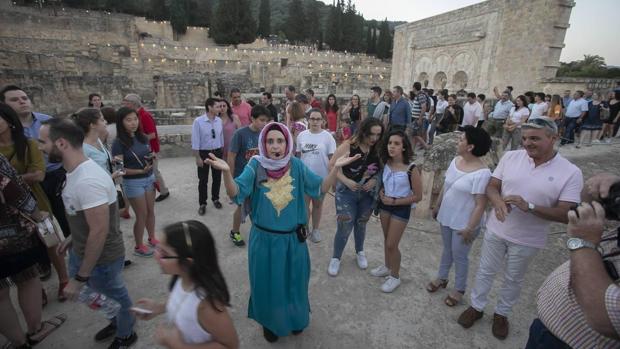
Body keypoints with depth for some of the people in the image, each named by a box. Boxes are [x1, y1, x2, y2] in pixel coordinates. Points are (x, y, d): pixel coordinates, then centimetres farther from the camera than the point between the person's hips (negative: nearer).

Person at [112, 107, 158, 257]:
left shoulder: (143, 138, 1)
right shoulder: (119, 143, -15)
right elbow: (120, 168, -16)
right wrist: (140, 171, -24)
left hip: (149, 179, 5)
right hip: (133, 183, -5)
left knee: (151, 211, 16)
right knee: (141, 215, 5)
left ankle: (152, 238, 35)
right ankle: (138, 246, 23)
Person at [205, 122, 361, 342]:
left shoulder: (296, 165, -8)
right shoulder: (256, 165, -13)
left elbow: (320, 189, -6)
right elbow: (236, 194, -20)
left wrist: (336, 168, -20)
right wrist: (226, 172, -38)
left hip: (293, 238, 2)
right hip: (264, 239, -1)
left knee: (294, 282, 22)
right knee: (267, 284, 18)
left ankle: (295, 319, 51)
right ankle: (270, 323, 47)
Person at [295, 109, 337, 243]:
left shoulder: (328, 137, -7)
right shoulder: (302, 135, 0)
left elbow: (332, 158, -6)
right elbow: (297, 156, 7)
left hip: (321, 177, -1)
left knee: (317, 204, 14)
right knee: (304, 204, 8)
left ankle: (315, 230, 31)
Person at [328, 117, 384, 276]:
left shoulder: (378, 149, -8)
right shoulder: (348, 146, -18)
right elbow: (332, 165, -14)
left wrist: (374, 180, -15)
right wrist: (346, 181, -23)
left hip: (368, 194, 4)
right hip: (346, 192, -3)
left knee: (361, 224, 20)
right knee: (344, 227, 0)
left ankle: (360, 252, 45)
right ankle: (336, 258, 24)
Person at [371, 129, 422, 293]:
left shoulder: (411, 169, -23)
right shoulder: (386, 163, -7)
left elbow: (417, 196, -16)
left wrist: (394, 201, -19)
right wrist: (381, 193, -7)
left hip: (401, 208, -5)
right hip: (385, 205, 5)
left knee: (391, 244, 3)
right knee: (386, 240, 21)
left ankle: (395, 276, 27)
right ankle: (387, 266, 44)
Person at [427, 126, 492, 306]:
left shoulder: (481, 173, -26)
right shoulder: (456, 160, -2)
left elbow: (480, 205, -23)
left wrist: (470, 228, -20)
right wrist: (437, 206, 15)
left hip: (463, 223, -7)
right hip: (446, 217, 7)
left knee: (459, 256, 11)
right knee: (447, 249, 24)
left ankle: (459, 289, 34)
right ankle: (442, 278, 44)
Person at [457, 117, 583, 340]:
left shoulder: (570, 173, -15)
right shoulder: (510, 157, -8)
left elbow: (566, 215, -17)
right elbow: (491, 186, -4)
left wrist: (529, 207, -32)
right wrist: (498, 201, -26)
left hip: (527, 240, -2)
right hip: (496, 229, 2)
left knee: (513, 279, 20)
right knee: (485, 271, 18)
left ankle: (502, 314, 44)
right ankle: (476, 307, 40)